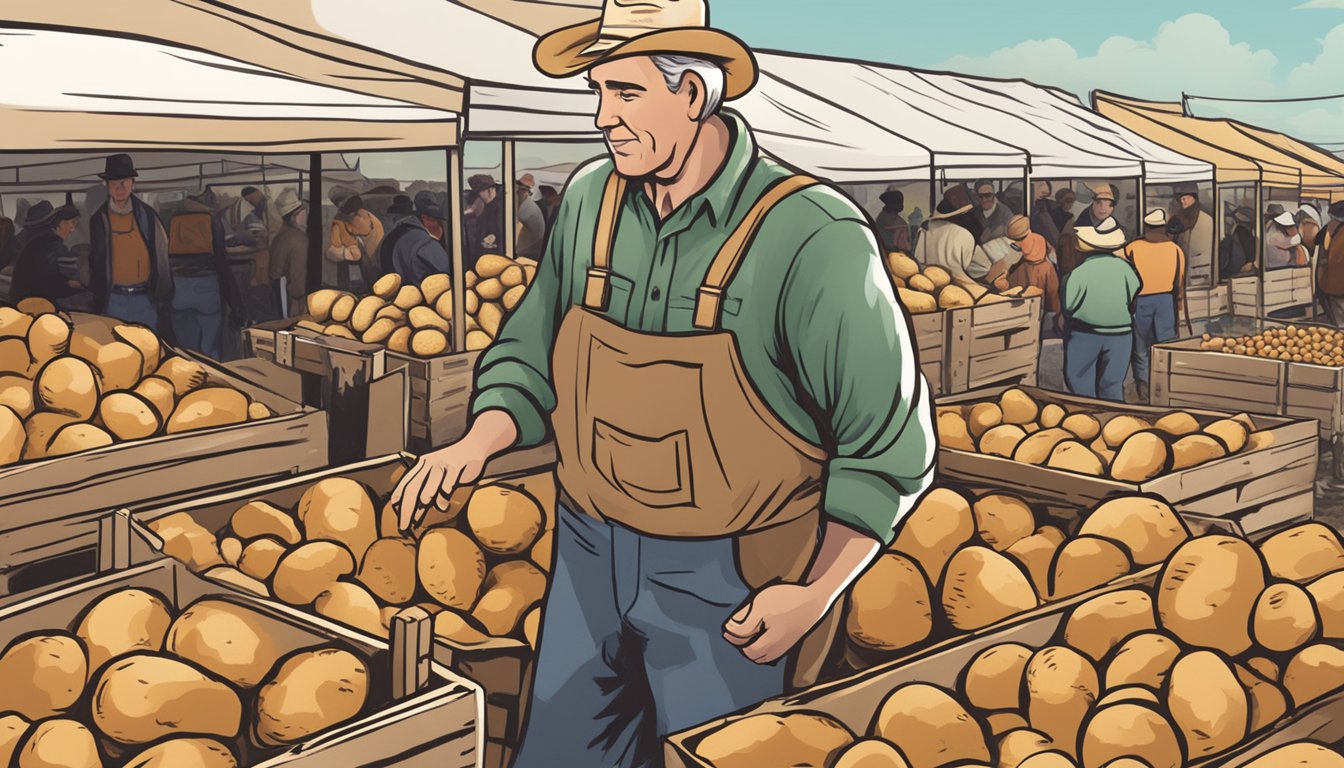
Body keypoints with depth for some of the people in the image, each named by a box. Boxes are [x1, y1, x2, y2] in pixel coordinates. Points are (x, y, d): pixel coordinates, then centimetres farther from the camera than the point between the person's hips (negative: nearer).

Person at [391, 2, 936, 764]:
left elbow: (889, 447, -13)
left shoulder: (813, 238, -20)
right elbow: (534, 350, 10)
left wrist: (814, 595, -19)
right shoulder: (590, 199, -3)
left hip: (729, 585, -5)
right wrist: (476, 445, -8)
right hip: (590, 560, 5)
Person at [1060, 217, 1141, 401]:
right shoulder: (1124, 268, -6)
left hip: (1084, 335, -3)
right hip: (1119, 335, 3)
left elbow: (1066, 307, -9)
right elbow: (1136, 302, 1)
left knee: (1081, 385, 7)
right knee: (1112, 384, 12)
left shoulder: (1079, 272, -15)